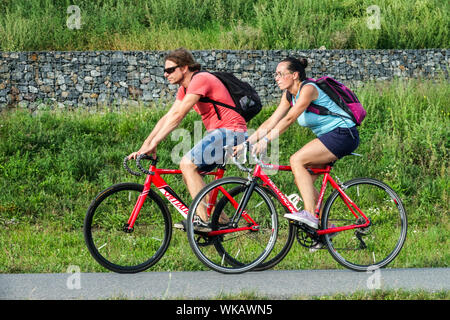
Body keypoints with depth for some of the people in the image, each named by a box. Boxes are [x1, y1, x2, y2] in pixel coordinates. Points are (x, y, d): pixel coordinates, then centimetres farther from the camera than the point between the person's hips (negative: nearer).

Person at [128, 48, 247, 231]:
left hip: (230, 132, -10)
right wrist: (145, 145, 6)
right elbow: (168, 117, 14)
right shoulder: (185, 88, 16)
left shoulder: (200, 80, -15)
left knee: (187, 164, -18)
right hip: (218, 133, 10)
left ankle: (203, 220, -19)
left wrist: (153, 143, -23)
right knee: (189, 170, 6)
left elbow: (178, 115, -22)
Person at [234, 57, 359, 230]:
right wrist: (245, 143, -3)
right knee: (302, 180, 4)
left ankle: (310, 214, -29)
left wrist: (266, 140, -35)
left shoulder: (308, 89, -18)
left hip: (343, 134, -10)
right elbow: (271, 121, 5)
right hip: (328, 137, 10)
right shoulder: (289, 95, 8)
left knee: (296, 160, -23)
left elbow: (289, 119, -28)